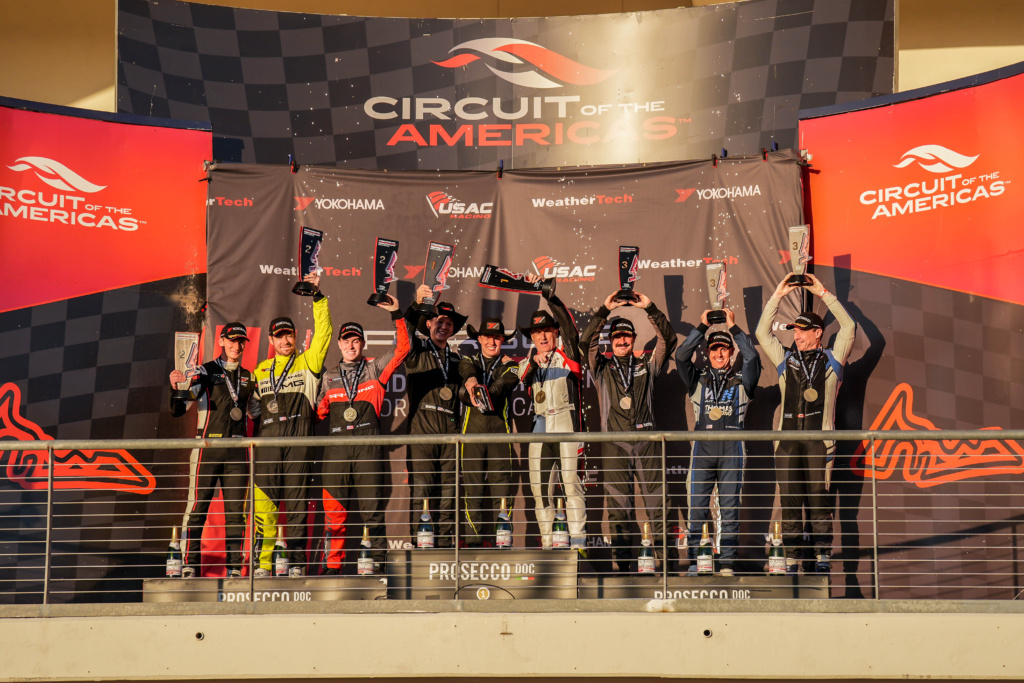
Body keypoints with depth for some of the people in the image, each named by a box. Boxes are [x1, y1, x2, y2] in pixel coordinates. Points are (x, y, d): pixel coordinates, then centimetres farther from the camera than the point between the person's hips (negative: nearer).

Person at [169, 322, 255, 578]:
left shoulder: (248, 377, 17)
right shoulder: (205, 372, 3)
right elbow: (178, 410, -5)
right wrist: (177, 388, -24)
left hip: (237, 451, 4)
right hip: (207, 447, -4)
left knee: (236, 510, 3)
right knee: (197, 507, -6)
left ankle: (234, 566, 7)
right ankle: (189, 566, -2)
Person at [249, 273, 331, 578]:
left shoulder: (308, 363, 10)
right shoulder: (261, 370, 20)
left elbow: (323, 333, -2)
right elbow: (253, 406, 25)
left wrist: (318, 297, -6)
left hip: (299, 439, -2)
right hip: (268, 439, 2)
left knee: (296, 501, 0)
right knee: (264, 502, -5)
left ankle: (297, 561, 5)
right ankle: (262, 562, -2)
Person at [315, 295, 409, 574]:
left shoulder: (375, 369, 12)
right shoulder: (329, 377, 20)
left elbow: (402, 349, 0)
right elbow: (320, 412, 22)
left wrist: (397, 316, -6)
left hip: (368, 446, -2)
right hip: (337, 445, 2)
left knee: (372, 506, -3)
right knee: (334, 509, -1)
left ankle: (378, 560, 3)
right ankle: (333, 564, 5)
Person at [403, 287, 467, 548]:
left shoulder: (455, 358, 24)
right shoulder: (417, 351, 10)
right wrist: (417, 306, -23)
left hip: (450, 431, 4)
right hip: (422, 429, -4)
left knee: (449, 493, 1)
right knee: (421, 490, -9)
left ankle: (447, 544, 4)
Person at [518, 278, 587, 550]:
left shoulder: (567, 353, 8)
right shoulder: (529, 361, 19)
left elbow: (567, 322, -6)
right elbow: (524, 375, -3)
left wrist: (546, 293, -13)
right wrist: (533, 359, -23)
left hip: (566, 423, -4)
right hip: (540, 426, 4)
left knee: (571, 483, -10)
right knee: (539, 487, 2)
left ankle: (578, 542, -11)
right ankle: (547, 543, 8)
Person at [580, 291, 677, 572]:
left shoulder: (646, 366, 15)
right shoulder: (602, 367, 13)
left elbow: (668, 340, 4)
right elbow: (586, 341, -1)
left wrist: (650, 309, -3)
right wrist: (605, 310, -5)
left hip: (646, 441, 0)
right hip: (614, 444, 0)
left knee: (657, 501, -4)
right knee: (618, 503, -1)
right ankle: (623, 561, 3)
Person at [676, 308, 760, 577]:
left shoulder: (742, 380, 11)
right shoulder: (698, 379, 14)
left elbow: (752, 357, -4)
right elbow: (682, 357, 1)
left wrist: (734, 327, 0)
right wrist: (702, 326, 1)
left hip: (732, 447, 0)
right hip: (702, 447, 0)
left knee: (730, 508, 0)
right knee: (697, 507, -2)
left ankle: (727, 562, 4)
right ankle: (693, 560, 2)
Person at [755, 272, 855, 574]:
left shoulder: (831, 361, 10)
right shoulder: (785, 361, 18)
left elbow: (849, 328, 4)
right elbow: (763, 332, 19)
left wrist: (823, 293, 6)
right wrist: (778, 295, 15)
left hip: (819, 439, -3)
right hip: (787, 440, 3)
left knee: (819, 500, -3)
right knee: (789, 502, 1)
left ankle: (823, 558, 3)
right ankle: (791, 562, 4)